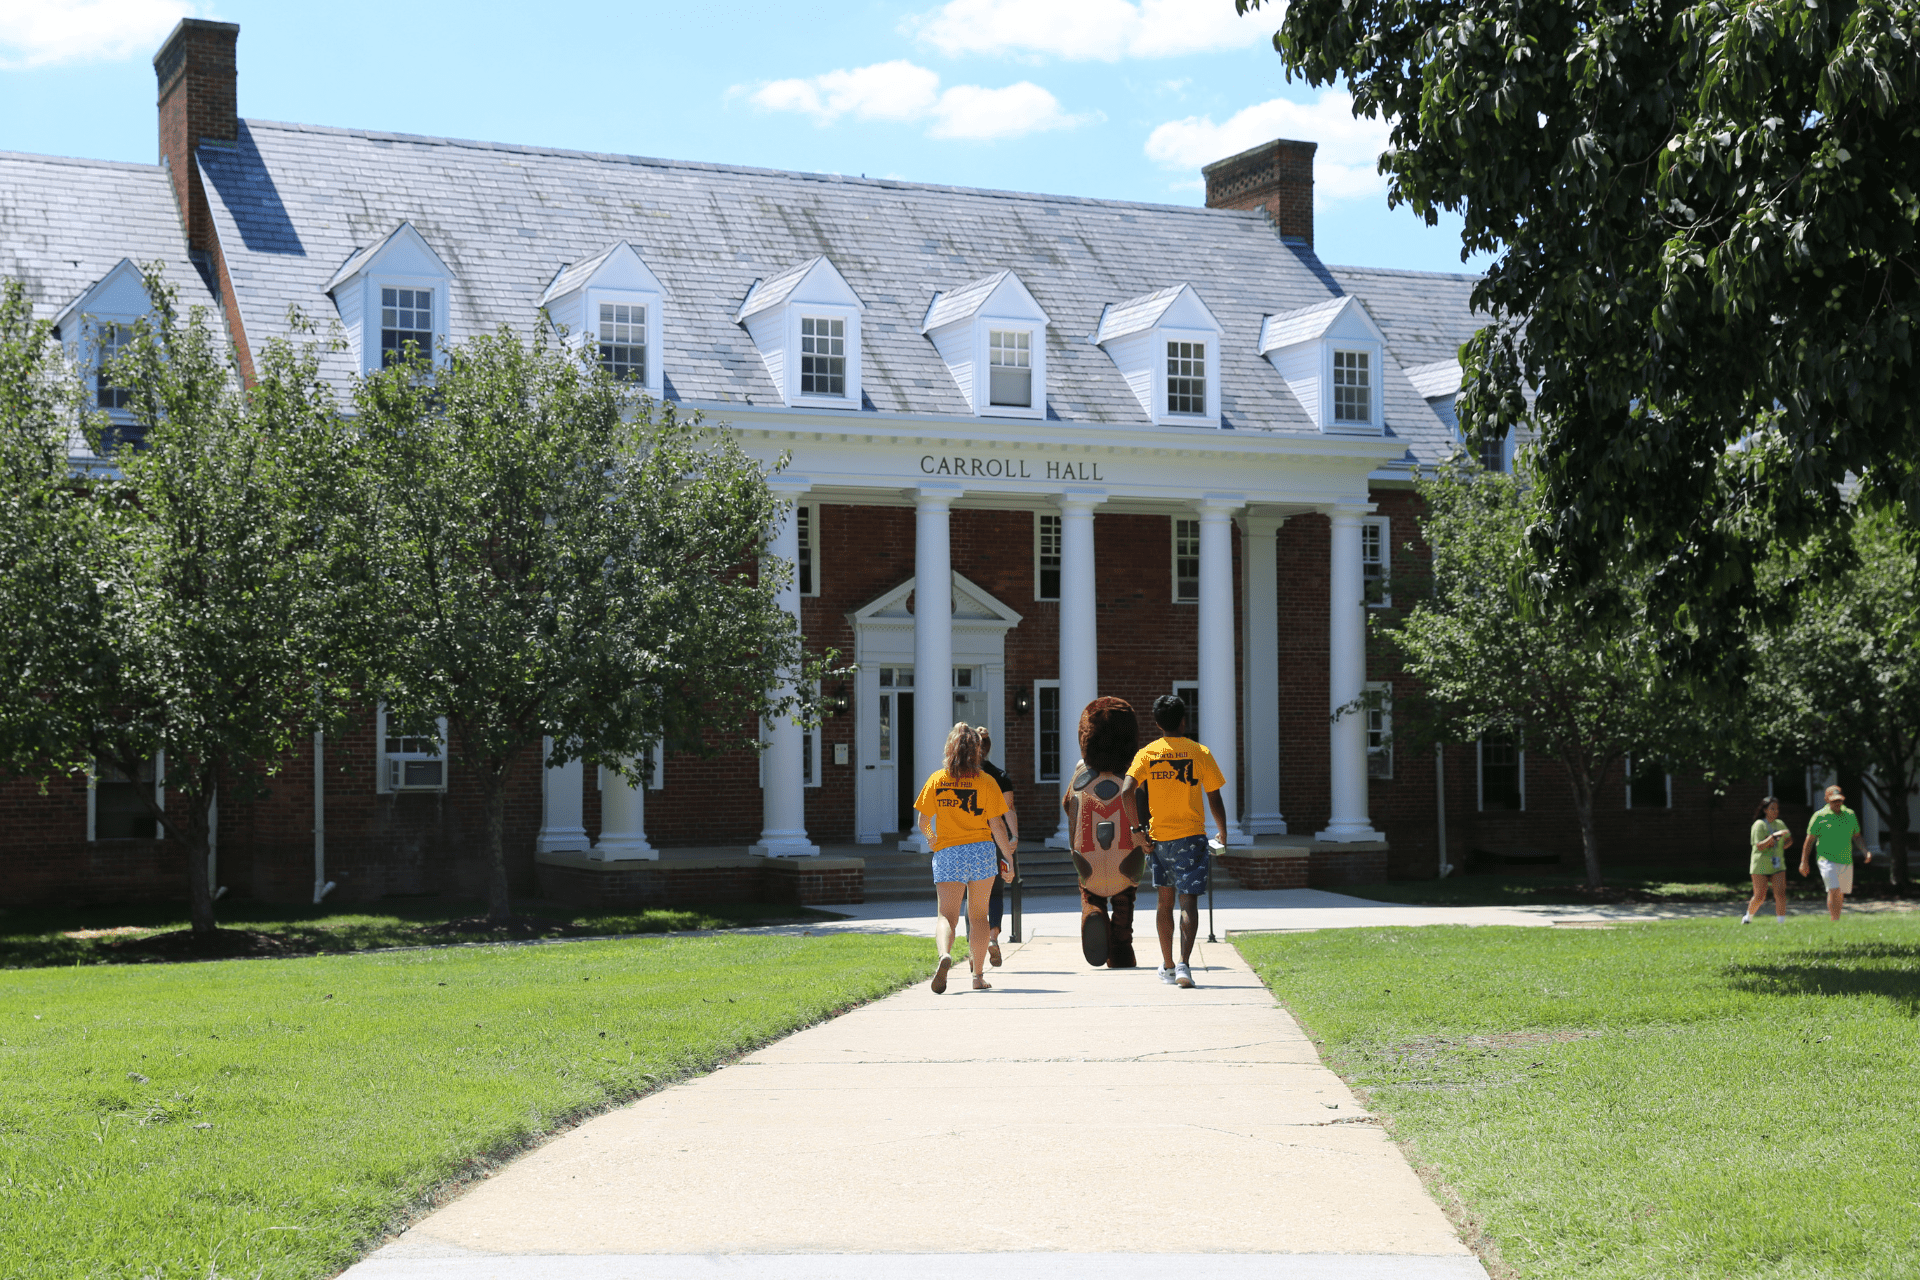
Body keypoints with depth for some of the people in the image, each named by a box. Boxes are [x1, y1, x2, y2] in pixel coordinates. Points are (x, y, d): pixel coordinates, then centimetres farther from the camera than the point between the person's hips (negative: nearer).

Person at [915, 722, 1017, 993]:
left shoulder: (936, 780, 0)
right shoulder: (986, 782, -3)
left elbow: (923, 821, 6)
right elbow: (997, 825, -4)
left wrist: (930, 836, 28)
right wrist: (1009, 859, 4)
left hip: (947, 853, 0)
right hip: (981, 850, 0)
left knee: (947, 914, -1)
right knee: (978, 915, 13)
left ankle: (945, 954, -31)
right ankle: (979, 975, 16)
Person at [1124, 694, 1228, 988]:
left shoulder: (1147, 753, 1)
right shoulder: (1200, 753, -2)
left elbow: (1128, 790, -12)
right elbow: (1214, 800, 1)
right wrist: (1222, 835, 16)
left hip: (1159, 837, 2)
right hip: (1191, 836, -2)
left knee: (1165, 902, 15)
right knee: (1189, 902, -5)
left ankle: (1167, 966, 22)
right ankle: (1184, 964, -22)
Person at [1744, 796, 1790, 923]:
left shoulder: (1780, 824, 8)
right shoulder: (1759, 825, -9)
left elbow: (1789, 839, 24)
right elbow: (1759, 846, -19)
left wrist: (1783, 846, 3)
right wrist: (1774, 836, -29)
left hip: (1777, 865, 4)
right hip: (1761, 865, -4)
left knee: (1780, 893, -13)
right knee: (1759, 897, 0)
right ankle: (1748, 916, 26)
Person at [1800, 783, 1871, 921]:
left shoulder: (1850, 815, 9)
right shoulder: (1820, 816, -3)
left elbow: (1857, 837, 18)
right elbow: (1809, 840, 1)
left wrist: (1865, 850, 0)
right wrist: (1804, 861, -2)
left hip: (1846, 862, 5)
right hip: (1827, 859, -5)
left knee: (1840, 895, 9)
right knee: (1834, 890, -18)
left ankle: (1831, 916, 26)